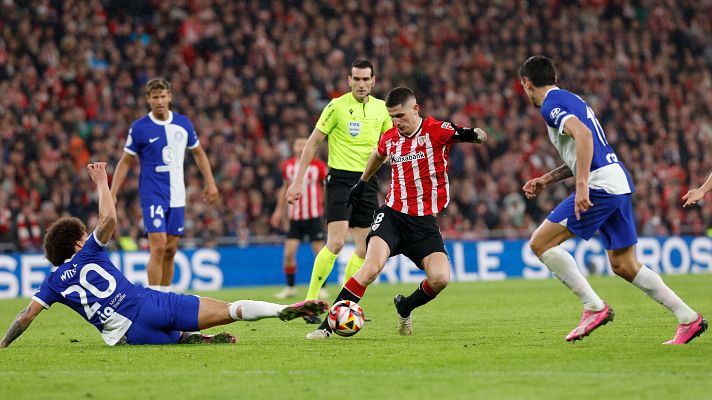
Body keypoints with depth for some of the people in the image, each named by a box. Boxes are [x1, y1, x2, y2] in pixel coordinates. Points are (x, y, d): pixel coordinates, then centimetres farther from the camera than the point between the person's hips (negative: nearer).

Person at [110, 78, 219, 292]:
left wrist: (210, 183, 9)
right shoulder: (139, 127, -6)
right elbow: (125, 161, -1)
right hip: (152, 195, -4)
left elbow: (198, 153, 17)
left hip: (177, 196, 4)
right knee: (158, 247, -14)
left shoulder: (183, 123, 4)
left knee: (170, 250, 6)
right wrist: (112, 193, -7)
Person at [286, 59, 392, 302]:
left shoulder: (381, 108, 7)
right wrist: (298, 181, -8)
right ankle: (310, 301, -9)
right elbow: (313, 143, -4)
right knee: (336, 242, -18)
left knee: (365, 248, 3)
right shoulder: (338, 106, -7)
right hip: (341, 179, -6)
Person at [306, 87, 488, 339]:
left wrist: (471, 135, -34)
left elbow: (481, 137, -11)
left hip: (424, 221, -1)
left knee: (440, 278, -18)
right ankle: (327, 326, -21)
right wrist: (362, 182, 39)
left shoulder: (437, 131, -7)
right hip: (392, 214, 1)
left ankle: (405, 308, 15)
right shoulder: (389, 138, 6)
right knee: (372, 267, -23)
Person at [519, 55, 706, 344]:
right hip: (619, 182, 10)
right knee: (624, 265, 14)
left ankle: (594, 307, -8)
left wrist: (582, 186, -28)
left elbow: (583, 135, -24)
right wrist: (545, 180, 30)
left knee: (540, 243, -6)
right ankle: (688, 319, 12)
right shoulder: (571, 99, 24)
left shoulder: (551, 104, -6)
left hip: (601, 186, -10)